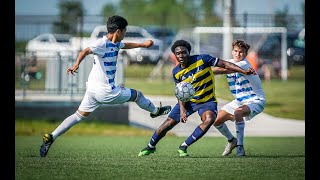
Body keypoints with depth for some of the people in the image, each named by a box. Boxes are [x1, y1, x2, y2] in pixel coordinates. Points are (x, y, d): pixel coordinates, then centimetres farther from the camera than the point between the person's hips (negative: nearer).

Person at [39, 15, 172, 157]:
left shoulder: (115, 43, 11)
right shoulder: (103, 43, -18)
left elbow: (126, 45, 34)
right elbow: (85, 51, -33)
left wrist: (142, 45, 37)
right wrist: (76, 64, -49)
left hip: (93, 89, 10)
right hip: (105, 91, -9)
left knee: (79, 115, 8)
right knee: (137, 95, 12)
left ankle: (50, 137, -1)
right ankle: (155, 111, 40)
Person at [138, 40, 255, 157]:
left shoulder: (202, 59, -17)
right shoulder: (176, 73, -6)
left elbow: (224, 64, -15)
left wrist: (244, 71, -24)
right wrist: (182, 110, -17)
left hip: (208, 101, -2)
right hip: (188, 100, 3)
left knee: (209, 119, -32)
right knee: (168, 124, -3)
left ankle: (183, 147, -19)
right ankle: (151, 147, 25)